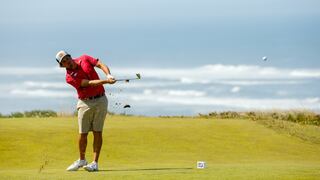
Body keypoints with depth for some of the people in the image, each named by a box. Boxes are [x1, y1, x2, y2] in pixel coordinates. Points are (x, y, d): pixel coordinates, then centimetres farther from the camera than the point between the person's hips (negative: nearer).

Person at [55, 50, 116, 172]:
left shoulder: (84, 59, 2)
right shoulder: (69, 77, -10)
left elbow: (101, 65, -2)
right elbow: (89, 83, -20)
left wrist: (108, 75, -23)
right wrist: (106, 81, -30)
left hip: (100, 100, 1)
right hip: (85, 102, -1)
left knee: (97, 132, -4)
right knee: (83, 133, 0)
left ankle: (95, 163, -6)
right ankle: (82, 160, 22)